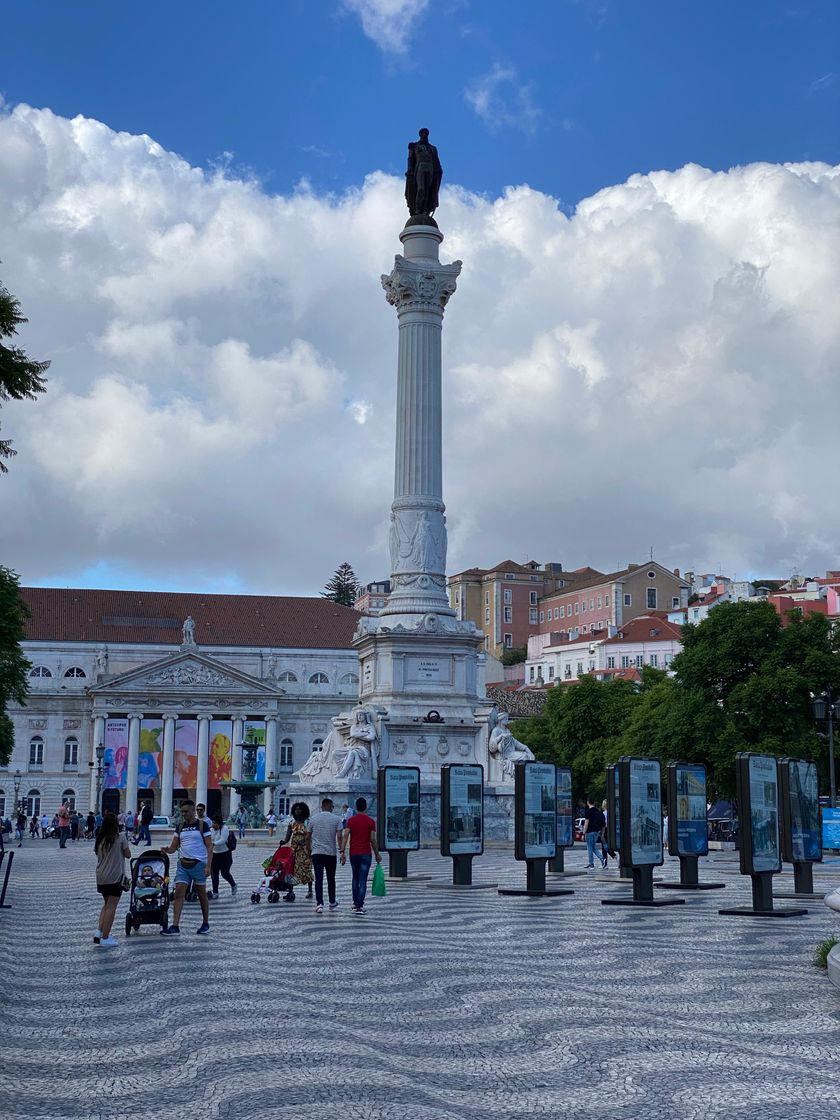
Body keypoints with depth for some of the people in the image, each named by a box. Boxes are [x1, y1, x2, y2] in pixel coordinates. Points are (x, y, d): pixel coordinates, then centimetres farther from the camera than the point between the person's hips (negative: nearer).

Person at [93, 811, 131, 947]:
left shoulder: (100, 839, 5)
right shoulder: (120, 838, -9)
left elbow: (97, 854, 11)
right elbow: (128, 854, -2)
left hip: (101, 877, 5)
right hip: (115, 877, -5)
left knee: (106, 904, 21)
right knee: (111, 907, 0)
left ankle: (99, 932, 10)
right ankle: (105, 938, 1)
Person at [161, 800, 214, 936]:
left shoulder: (202, 825, -4)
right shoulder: (180, 827, 10)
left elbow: (209, 847, -6)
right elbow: (174, 846, 9)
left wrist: (208, 866, -14)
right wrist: (167, 849, -15)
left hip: (198, 864, -4)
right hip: (183, 864, 4)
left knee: (202, 895, 7)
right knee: (178, 894, -6)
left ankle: (205, 924, 20)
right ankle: (175, 926, -8)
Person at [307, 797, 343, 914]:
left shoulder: (314, 819, 5)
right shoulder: (336, 819, -1)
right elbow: (339, 837, -9)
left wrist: (309, 850, 23)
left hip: (316, 853, 0)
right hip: (331, 853, 0)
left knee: (318, 879, -3)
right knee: (331, 879, 13)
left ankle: (319, 904, -14)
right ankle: (332, 903, 24)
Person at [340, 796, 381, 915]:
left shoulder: (351, 820, 1)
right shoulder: (371, 821, -4)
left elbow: (345, 836, -7)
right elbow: (373, 839, -5)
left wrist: (343, 852, -7)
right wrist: (377, 854, 4)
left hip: (353, 853, 2)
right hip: (365, 854, -2)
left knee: (355, 878, 19)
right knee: (362, 880, -2)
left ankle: (355, 902, 25)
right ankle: (359, 906, -9)